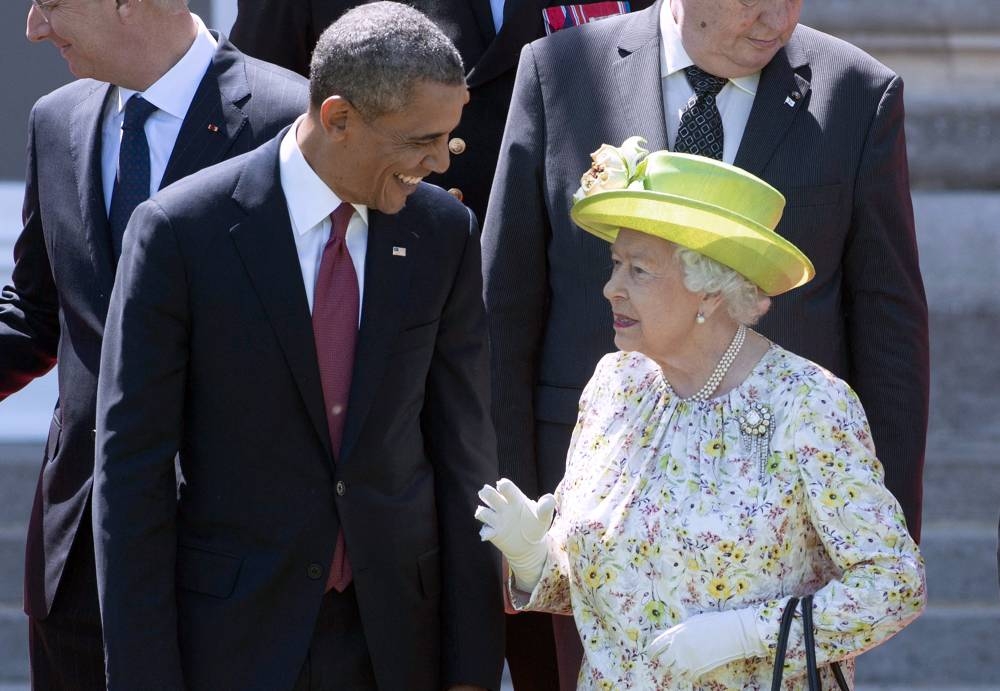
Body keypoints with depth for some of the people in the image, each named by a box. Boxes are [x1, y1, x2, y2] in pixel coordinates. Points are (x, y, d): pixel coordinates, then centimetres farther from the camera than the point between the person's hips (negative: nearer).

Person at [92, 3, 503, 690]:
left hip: (397, 631, 3)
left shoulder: (446, 233, -1)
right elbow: (131, 465, -9)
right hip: (236, 635, -3)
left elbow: (464, 452, 2)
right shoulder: (180, 232, -11)